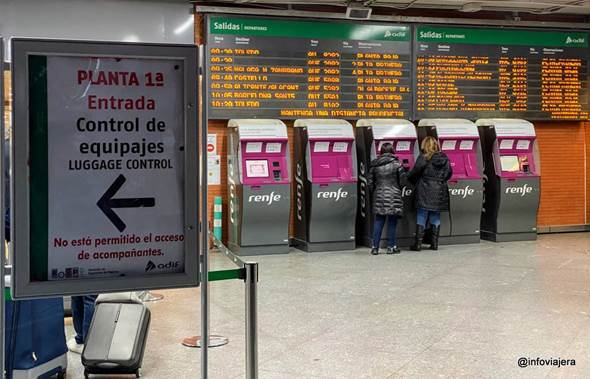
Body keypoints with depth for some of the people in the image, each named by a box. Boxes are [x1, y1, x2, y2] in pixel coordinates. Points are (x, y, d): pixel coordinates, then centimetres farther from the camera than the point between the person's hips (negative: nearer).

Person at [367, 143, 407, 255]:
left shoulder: (374, 165, 3)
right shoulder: (396, 164, -6)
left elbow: (370, 183, 6)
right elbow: (402, 181, -3)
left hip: (379, 196, 3)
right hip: (393, 197, -3)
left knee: (378, 222, 8)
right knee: (392, 222, 5)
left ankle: (375, 247, 7)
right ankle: (391, 247, 10)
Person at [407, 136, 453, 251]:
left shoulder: (424, 158, -9)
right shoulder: (444, 158, 5)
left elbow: (414, 173, -9)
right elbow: (449, 173, 9)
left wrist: (414, 182, 11)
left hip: (425, 192, -4)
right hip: (440, 192, 4)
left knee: (421, 218, 1)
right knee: (436, 218, 11)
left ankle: (418, 244, 1)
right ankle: (434, 243, 12)